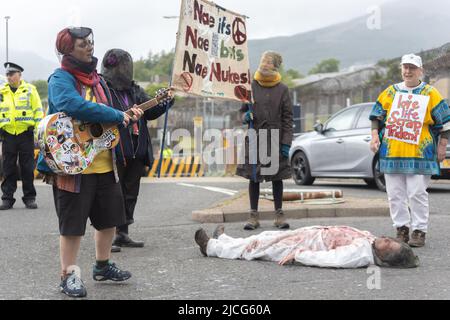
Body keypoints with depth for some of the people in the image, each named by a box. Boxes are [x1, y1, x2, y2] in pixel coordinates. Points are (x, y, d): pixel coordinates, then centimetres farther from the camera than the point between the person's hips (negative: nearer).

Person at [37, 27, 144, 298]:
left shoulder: (97, 79, 14)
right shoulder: (60, 79, -11)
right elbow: (74, 106, -31)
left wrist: (128, 117, 0)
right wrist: (118, 116, -24)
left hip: (105, 162, 8)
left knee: (110, 217, 15)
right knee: (73, 222, -1)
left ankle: (102, 266, 31)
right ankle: (69, 275, 12)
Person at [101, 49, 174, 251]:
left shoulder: (134, 90, 15)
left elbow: (151, 112, 15)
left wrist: (164, 100, -2)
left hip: (137, 151, 7)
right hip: (115, 151, -7)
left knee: (130, 193, 13)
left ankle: (122, 233, 23)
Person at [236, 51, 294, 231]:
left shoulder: (282, 89, 2)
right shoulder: (251, 87, 4)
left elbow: (288, 118, 2)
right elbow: (243, 110, 14)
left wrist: (286, 143, -5)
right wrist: (245, 116, -10)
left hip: (276, 140, 0)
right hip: (254, 139, 1)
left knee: (277, 178, 6)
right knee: (254, 177, 3)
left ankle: (279, 215, 15)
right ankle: (254, 216, 11)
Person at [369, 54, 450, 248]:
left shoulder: (430, 94, 3)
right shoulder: (389, 93, 12)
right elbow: (377, 117, 19)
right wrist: (375, 136, 5)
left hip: (419, 153, -4)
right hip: (392, 152, 4)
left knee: (417, 193, -5)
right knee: (395, 194, 6)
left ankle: (419, 231, 4)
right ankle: (402, 228, 16)